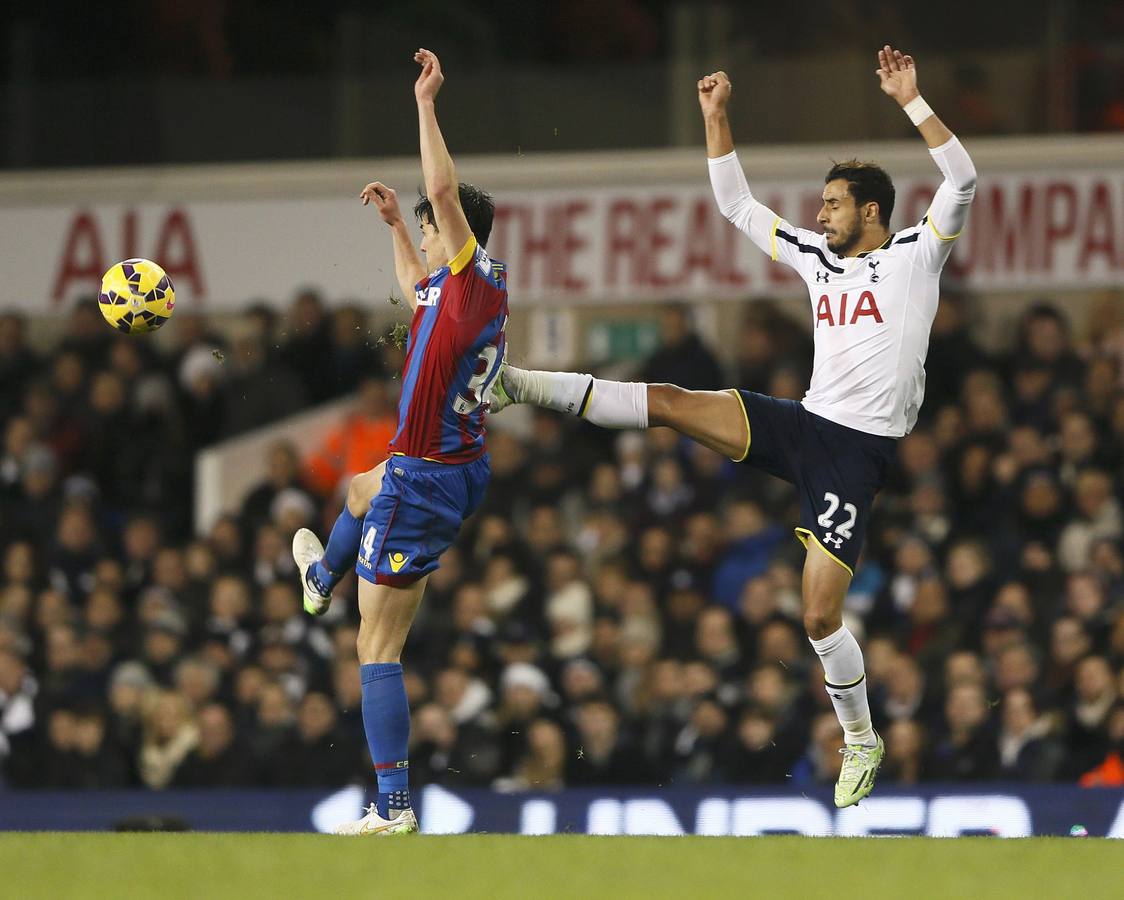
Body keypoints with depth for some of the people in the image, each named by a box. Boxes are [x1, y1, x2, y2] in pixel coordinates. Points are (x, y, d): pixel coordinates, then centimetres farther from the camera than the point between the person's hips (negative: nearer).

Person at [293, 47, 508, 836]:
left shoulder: (477, 284, -18)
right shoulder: (477, 292, 9)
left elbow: (446, 192, -30)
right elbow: (418, 289, 33)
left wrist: (427, 105, -26)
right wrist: (395, 223, 32)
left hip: (426, 483, -10)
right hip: (464, 470, 10)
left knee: (378, 650, -6)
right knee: (361, 490, 44)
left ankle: (394, 806, -9)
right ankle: (323, 579, 74)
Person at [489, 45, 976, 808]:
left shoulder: (915, 255, -3)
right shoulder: (818, 258, 14)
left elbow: (962, 181, -19)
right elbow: (737, 204, 21)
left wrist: (910, 100, -23)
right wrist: (716, 117, 14)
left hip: (859, 452, -5)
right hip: (804, 424, 5)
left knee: (821, 613, -9)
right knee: (669, 402, -10)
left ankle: (862, 741, 10)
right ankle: (512, 384, -7)